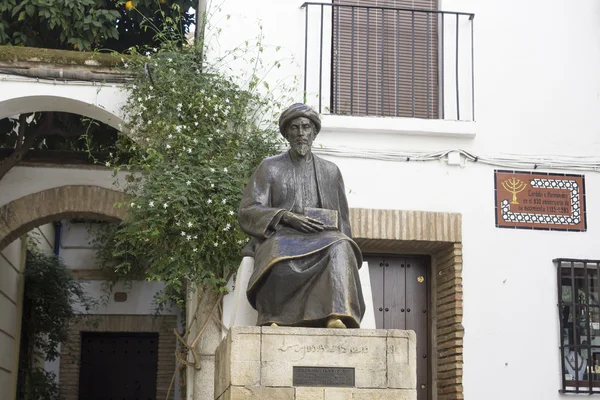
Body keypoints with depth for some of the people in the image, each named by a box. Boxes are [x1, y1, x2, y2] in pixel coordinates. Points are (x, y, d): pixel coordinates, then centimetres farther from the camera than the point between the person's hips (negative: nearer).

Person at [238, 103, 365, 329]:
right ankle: (274, 319, -37)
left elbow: (342, 218, 23)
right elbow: (248, 211, 5)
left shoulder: (330, 171, 21)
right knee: (280, 255, -41)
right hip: (281, 235, -1)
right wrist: (287, 217, -12)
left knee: (340, 248, -37)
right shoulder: (270, 168, 14)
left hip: (323, 236, 2)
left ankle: (337, 315, -51)